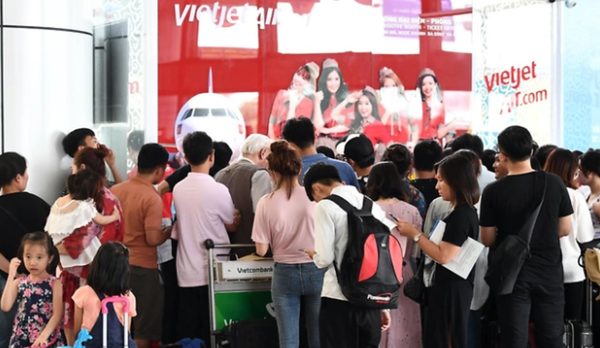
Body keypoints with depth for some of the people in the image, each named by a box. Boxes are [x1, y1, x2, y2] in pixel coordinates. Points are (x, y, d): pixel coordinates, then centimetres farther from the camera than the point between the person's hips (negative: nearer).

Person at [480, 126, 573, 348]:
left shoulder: (494, 191, -13)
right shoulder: (555, 184, -5)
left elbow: (487, 240, -6)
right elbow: (565, 229, 4)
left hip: (513, 275, -2)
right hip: (550, 272, 3)